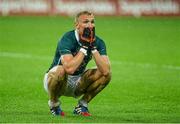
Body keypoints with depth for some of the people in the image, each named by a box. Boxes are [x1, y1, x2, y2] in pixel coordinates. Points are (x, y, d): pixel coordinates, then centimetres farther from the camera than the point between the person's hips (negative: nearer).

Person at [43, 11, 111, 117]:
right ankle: (54, 104, -9)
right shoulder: (67, 39, -25)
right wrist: (84, 46, -34)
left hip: (78, 83, 5)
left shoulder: (98, 42, -10)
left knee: (106, 74, -15)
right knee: (60, 70, -38)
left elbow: (105, 70, -25)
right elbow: (70, 68, -41)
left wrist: (93, 47, -28)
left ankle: (82, 105, 0)